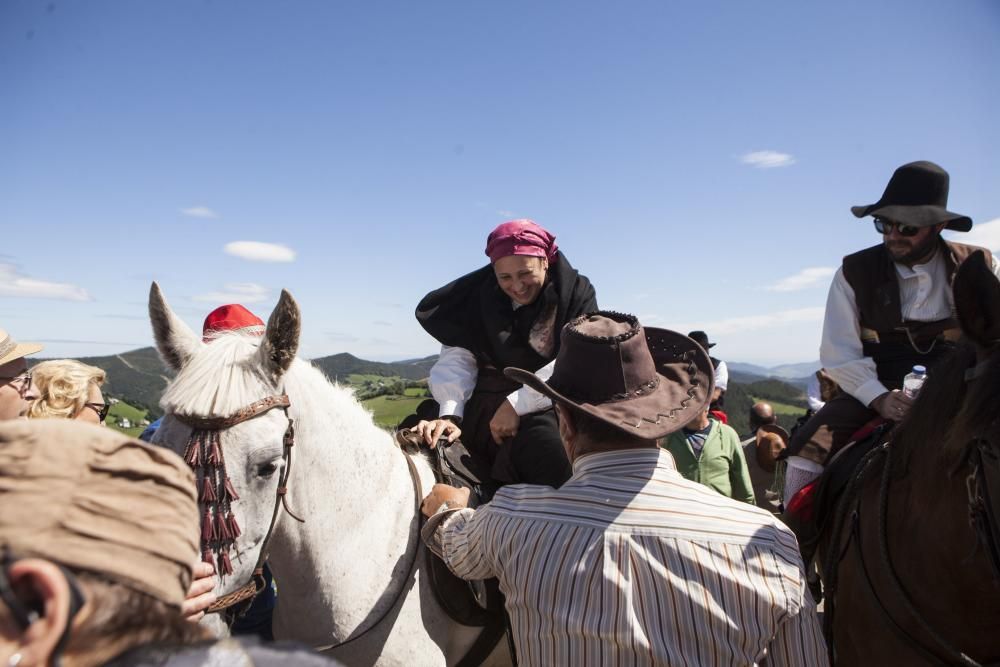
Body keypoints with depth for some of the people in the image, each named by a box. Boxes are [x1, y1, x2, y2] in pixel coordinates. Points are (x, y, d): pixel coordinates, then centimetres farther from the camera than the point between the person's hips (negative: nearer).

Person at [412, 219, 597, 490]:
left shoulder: (576, 292, -2)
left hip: (546, 406, -3)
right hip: (486, 404, 4)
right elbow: (457, 359, -2)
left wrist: (517, 404, -20)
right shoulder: (480, 297, 6)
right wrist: (449, 414, -20)